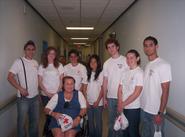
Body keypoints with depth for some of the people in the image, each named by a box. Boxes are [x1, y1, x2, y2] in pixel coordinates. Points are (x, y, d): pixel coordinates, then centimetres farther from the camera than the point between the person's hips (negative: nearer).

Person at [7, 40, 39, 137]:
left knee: (35, 119, 17)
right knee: (22, 121, 7)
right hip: (23, 98, -5)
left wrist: (38, 89, 8)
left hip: (35, 97, 6)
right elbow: (10, 77, -14)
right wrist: (20, 89, -20)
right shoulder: (19, 62, -9)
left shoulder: (35, 62, 8)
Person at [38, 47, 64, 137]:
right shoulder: (42, 66, 3)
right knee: (49, 114, 2)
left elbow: (62, 80, 3)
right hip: (45, 95, 0)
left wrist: (57, 92, -8)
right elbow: (40, 82, 1)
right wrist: (47, 93, -8)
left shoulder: (59, 65, 4)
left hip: (57, 94, 1)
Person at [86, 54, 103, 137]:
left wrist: (98, 101, -11)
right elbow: (85, 88, 7)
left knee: (98, 121, 6)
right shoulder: (88, 74, 6)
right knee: (90, 121, 13)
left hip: (98, 102, -4)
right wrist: (86, 100, -1)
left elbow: (102, 88, -7)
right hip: (89, 102, 4)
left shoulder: (101, 73, -6)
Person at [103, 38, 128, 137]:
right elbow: (105, 81, 10)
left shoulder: (125, 60, -5)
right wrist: (104, 98, 9)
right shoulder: (106, 63, 8)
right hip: (110, 97, 4)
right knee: (111, 122, 15)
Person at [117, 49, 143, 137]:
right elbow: (120, 90, 7)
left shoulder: (140, 73, -12)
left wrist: (123, 104, -11)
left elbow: (136, 93, -17)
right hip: (123, 108, 6)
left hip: (134, 108, -6)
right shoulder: (125, 73, 7)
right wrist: (120, 104, -6)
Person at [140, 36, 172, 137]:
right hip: (144, 110, 7)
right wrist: (142, 106, 7)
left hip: (156, 112, -7)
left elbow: (165, 91, -15)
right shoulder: (147, 66, 8)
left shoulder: (163, 65, -13)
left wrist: (160, 113, -17)